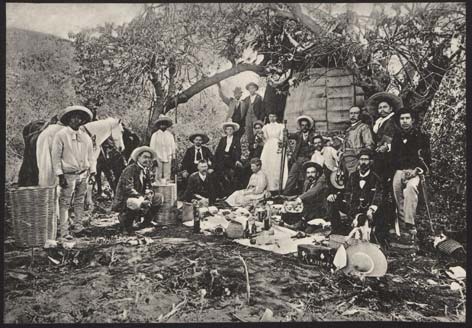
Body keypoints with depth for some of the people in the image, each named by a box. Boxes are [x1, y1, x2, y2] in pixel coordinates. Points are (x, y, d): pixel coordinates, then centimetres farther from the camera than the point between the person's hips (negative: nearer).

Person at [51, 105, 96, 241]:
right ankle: (64, 231, 2)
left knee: (80, 202, 12)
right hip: (68, 175, -5)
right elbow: (55, 157, -6)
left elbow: (91, 156, 14)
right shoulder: (60, 135, -4)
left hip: (83, 174, 5)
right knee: (65, 203, -3)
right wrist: (60, 175, -11)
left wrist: (92, 172, 6)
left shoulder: (86, 137, 10)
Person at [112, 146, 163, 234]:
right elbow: (128, 189, -26)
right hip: (123, 201, -8)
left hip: (138, 198, 8)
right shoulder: (130, 169, -17)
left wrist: (149, 194, -14)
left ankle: (147, 221, 11)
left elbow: (148, 187, 10)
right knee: (137, 204, -39)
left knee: (159, 197, 0)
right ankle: (123, 217, -7)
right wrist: (141, 198, -33)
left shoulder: (146, 171, 8)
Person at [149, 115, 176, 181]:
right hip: (158, 158, -1)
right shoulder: (155, 135, 5)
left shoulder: (170, 135, 11)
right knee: (158, 175, -3)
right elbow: (152, 147, 4)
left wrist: (173, 156, 5)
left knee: (167, 176, -1)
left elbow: (173, 146, 12)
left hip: (168, 158, 2)